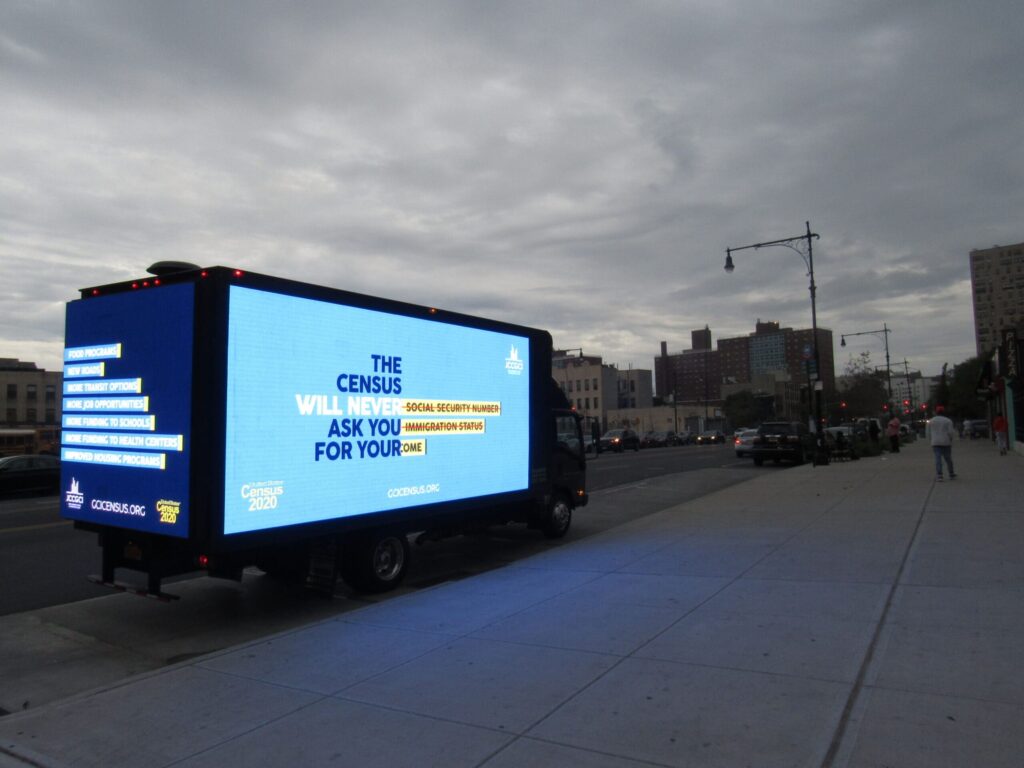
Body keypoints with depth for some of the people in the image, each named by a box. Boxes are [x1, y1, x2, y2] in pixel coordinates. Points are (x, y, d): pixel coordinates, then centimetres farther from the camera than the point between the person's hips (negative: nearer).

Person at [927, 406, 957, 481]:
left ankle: (939, 476, -17)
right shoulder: (948, 421, -1)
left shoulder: (931, 421, 6)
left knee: (938, 459, -6)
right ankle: (951, 474, 27)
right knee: (948, 458, 14)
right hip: (946, 443, 0)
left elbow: (929, 433, 7)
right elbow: (951, 432, -9)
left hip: (935, 443, 0)